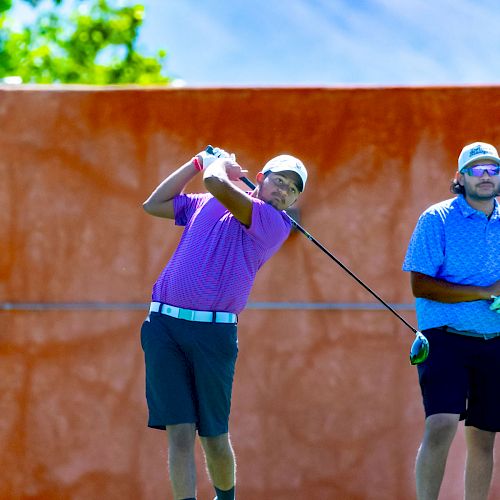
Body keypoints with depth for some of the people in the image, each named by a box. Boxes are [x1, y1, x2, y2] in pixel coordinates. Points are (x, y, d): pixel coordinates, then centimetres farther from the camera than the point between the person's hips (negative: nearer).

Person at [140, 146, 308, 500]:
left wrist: (221, 165, 11)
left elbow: (215, 183, -12)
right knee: (180, 431, -7)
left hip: (213, 333, -3)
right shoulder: (204, 204, 18)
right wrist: (197, 163, 25)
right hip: (164, 325, 3)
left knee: (214, 437, 3)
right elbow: (153, 205, 30)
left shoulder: (275, 223, 0)